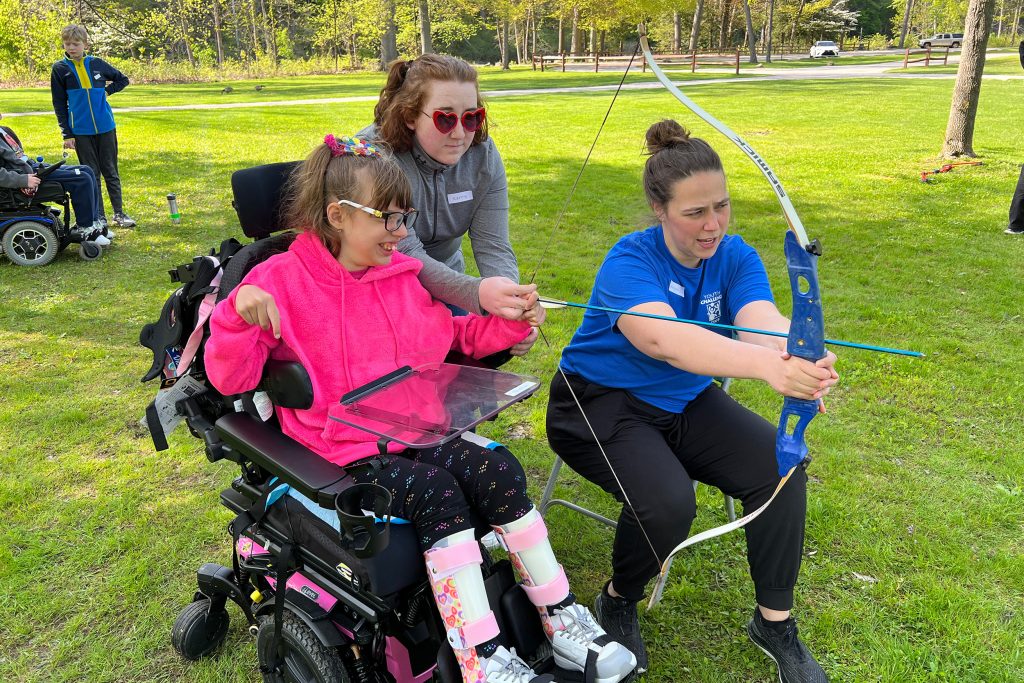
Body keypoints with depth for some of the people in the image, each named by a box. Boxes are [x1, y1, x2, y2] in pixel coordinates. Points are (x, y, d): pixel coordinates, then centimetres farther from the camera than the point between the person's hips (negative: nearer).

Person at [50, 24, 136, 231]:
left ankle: (119, 213, 17)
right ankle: (99, 219, 9)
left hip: (106, 128, 1)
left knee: (111, 171, 8)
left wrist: (107, 91, 3)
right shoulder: (59, 69, 0)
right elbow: (59, 104, 1)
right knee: (91, 175, 4)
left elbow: (123, 80, 19)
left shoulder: (97, 64, 4)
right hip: (81, 132, -1)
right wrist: (66, 134, -4)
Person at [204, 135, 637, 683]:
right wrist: (239, 314, -29)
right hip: (342, 452, -5)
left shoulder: (407, 274, 10)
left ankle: (561, 617, -6)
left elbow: (458, 336, 23)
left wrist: (510, 322, 4)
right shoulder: (281, 280, -6)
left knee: (499, 469, -19)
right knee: (436, 492, -30)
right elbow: (230, 379, -9)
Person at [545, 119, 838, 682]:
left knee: (780, 469, -14)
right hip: (600, 404, -5)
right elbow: (663, 338, -44)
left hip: (688, 403, 6)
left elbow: (762, 320, -27)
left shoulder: (735, 257, -6)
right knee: (667, 501, -29)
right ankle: (618, 603, 4)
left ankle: (774, 622, 6)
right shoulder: (630, 262, -24)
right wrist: (767, 366, -59)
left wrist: (801, 359, -51)